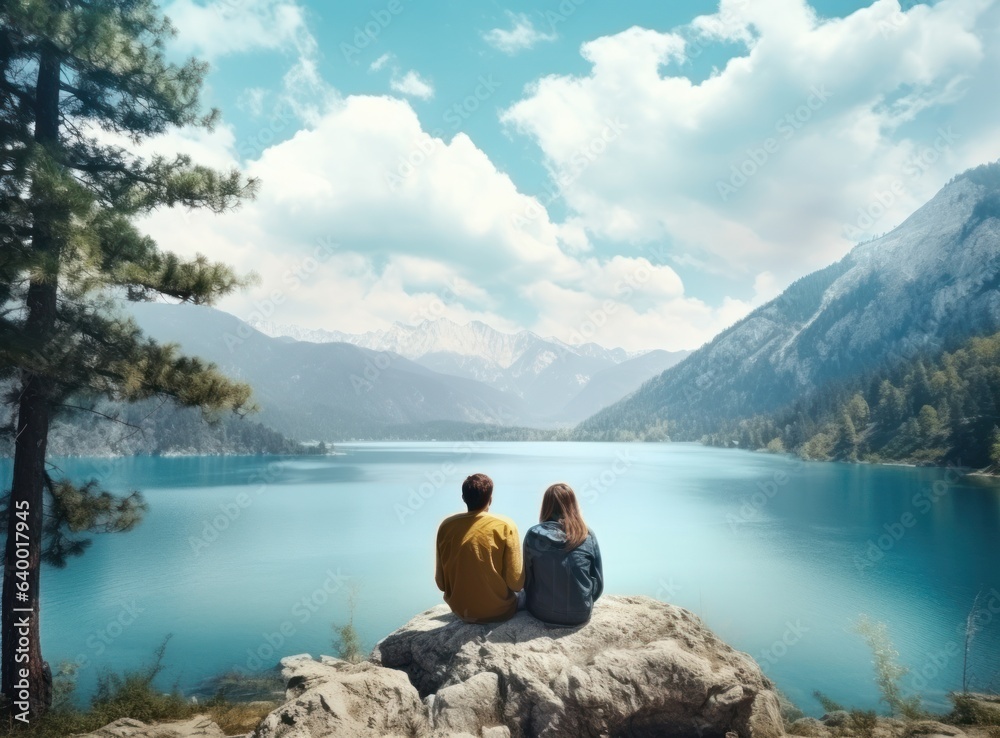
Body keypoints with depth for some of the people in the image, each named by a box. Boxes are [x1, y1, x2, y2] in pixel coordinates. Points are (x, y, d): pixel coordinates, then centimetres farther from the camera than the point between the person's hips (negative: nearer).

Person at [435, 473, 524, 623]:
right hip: (498, 611, -4)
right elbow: (516, 583, -15)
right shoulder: (505, 526, -17)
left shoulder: (446, 525, -7)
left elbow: (441, 582, -1)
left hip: (460, 610, 4)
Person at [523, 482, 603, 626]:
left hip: (541, 613, 0)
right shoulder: (588, 536, -8)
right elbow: (598, 583, -2)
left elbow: (527, 579, -1)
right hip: (580, 615, 1)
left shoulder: (533, 535, -10)